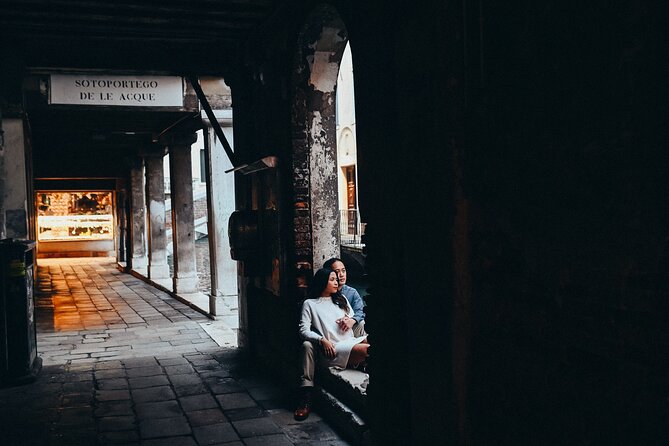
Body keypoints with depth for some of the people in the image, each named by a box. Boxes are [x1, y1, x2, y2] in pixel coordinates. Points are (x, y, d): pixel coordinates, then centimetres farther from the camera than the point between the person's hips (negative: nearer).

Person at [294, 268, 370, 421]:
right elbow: (304, 330, 1)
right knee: (366, 350, -33)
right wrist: (322, 340, -16)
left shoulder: (341, 299, 26)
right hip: (333, 348, -6)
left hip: (351, 340, 6)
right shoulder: (310, 303, 11)